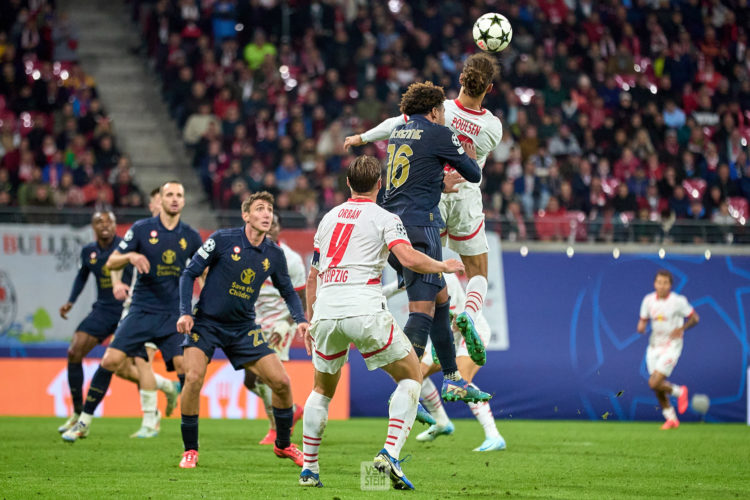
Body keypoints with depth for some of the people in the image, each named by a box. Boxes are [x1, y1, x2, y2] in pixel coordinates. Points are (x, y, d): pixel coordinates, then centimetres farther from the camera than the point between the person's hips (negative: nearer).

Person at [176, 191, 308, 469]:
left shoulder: (274, 254, -1)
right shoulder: (222, 240, -13)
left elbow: (288, 291, 13)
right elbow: (190, 273, -6)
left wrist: (300, 319, -4)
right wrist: (185, 312, -16)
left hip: (243, 328, 4)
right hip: (206, 322, -4)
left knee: (281, 381, -4)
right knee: (193, 377, -23)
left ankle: (283, 445, 20)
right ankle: (190, 451, -6)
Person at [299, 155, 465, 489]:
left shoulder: (329, 218, 21)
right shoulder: (384, 218, 4)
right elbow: (409, 258, -12)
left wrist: (309, 323, 31)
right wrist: (444, 267, 6)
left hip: (325, 310, 5)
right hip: (364, 308, -5)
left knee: (322, 389, 23)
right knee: (411, 374, 10)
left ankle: (308, 468, 19)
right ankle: (390, 453, -7)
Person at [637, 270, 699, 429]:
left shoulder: (678, 301, -13)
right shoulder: (648, 300, 0)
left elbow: (694, 318, -4)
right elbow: (643, 320, 11)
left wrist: (682, 328, -21)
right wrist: (641, 326, -12)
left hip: (672, 346, -5)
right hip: (654, 345, 5)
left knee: (654, 383, -16)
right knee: (657, 388, 6)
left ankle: (679, 392, 13)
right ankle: (671, 419, 25)